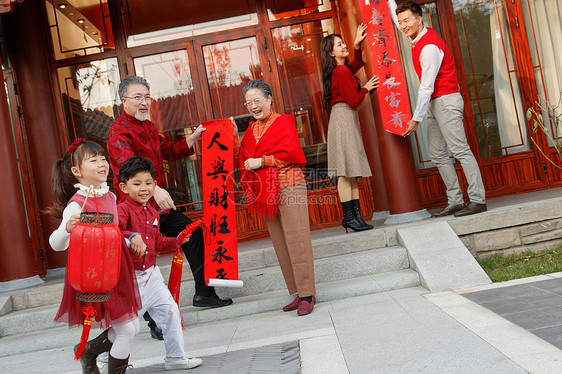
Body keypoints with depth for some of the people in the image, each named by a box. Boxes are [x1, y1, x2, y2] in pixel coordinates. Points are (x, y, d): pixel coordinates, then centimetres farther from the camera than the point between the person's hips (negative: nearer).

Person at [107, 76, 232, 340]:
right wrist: (155, 189, -46)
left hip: (160, 206, 10)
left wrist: (194, 138, 17)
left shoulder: (149, 127, 16)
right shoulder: (118, 132, -14)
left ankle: (203, 293, 30)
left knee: (193, 234, 16)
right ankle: (155, 322, 7)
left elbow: (169, 152, 29)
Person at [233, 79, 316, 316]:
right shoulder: (251, 130, 19)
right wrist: (235, 137, 5)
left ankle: (307, 294, -1)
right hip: (265, 192, 7)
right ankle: (298, 293, 15)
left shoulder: (283, 122, -1)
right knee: (280, 244, 7)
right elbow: (242, 161, 16)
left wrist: (261, 161, -13)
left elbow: (291, 153, -13)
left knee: (296, 241, -7)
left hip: (288, 187, -7)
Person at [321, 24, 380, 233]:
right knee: (346, 171, -10)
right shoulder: (341, 71, -11)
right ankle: (349, 216, -9)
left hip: (348, 120, 10)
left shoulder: (343, 69, 16)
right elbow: (353, 100, -14)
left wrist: (357, 45, 20)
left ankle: (355, 215, 9)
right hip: (343, 118, -10)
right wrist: (366, 89, 4)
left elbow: (357, 63, 36)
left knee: (352, 170, 8)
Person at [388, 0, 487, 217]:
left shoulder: (429, 46, -18)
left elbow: (426, 87, -21)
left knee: (460, 150, -12)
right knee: (438, 155, 6)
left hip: (446, 101, -10)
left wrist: (416, 119, -21)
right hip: (434, 104, 10)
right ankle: (455, 201, 7)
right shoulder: (418, 36, 10)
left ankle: (478, 200, -12)